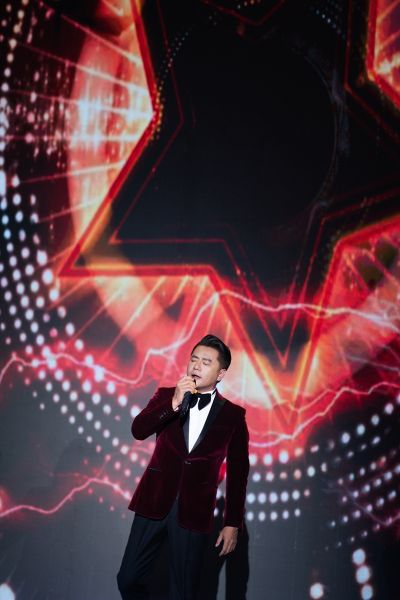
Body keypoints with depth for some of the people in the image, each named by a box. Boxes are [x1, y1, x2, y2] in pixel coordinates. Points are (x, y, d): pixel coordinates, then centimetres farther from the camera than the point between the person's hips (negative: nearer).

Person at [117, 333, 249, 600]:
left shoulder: (233, 415, 0)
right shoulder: (166, 396, 5)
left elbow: (238, 472, 3)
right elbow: (138, 430, -11)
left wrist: (233, 523, 2)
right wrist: (174, 403, -23)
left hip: (194, 511, -2)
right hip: (155, 502, 2)